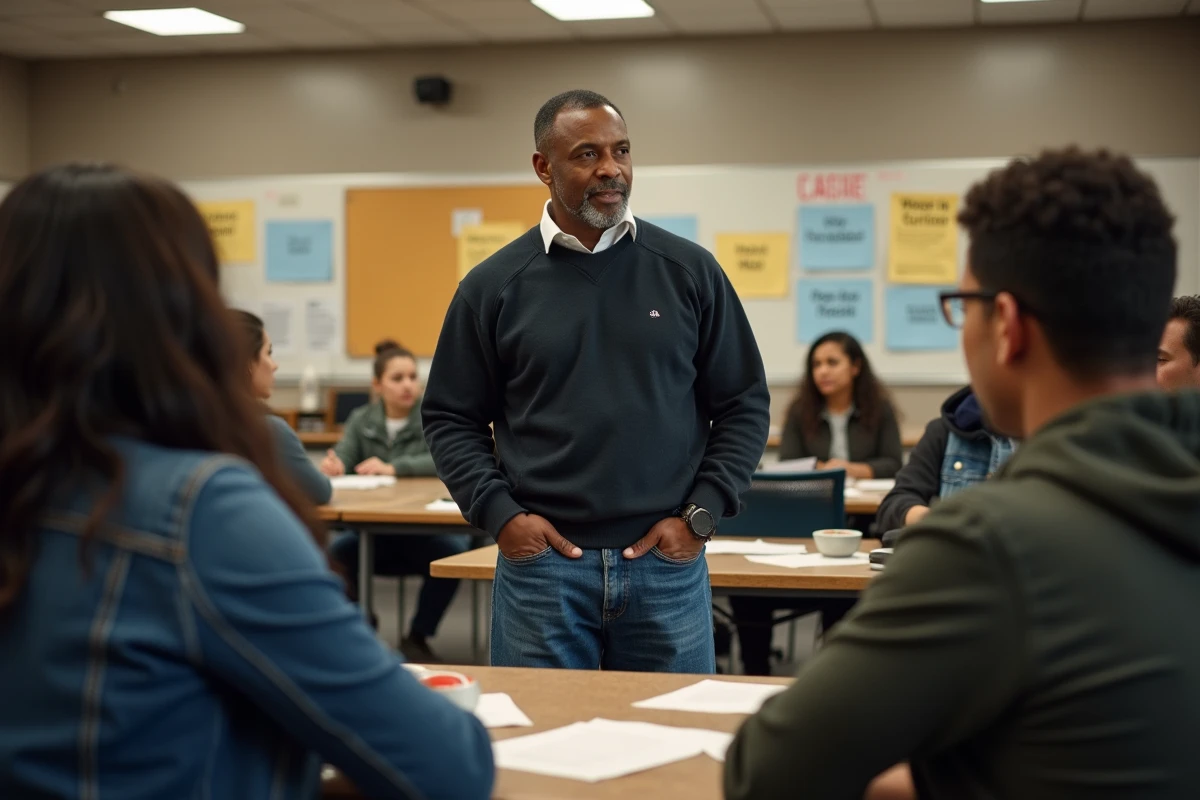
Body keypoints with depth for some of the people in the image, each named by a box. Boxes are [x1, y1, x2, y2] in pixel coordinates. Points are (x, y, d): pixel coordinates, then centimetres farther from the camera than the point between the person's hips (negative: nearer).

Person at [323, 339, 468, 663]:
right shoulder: (361, 420, 11)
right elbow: (341, 459, -3)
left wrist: (394, 468, -26)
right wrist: (332, 465, -28)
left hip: (429, 529, -2)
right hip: (376, 531, 2)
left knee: (451, 552, -34)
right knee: (338, 553, -28)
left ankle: (417, 637, -9)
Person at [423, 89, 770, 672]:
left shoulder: (689, 272, 4)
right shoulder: (493, 286, 3)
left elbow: (744, 406, 7)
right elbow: (451, 419, 8)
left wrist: (701, 515, -2)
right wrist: (499, 514, -5)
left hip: (666, 561, 1)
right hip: (540, 563, 0)